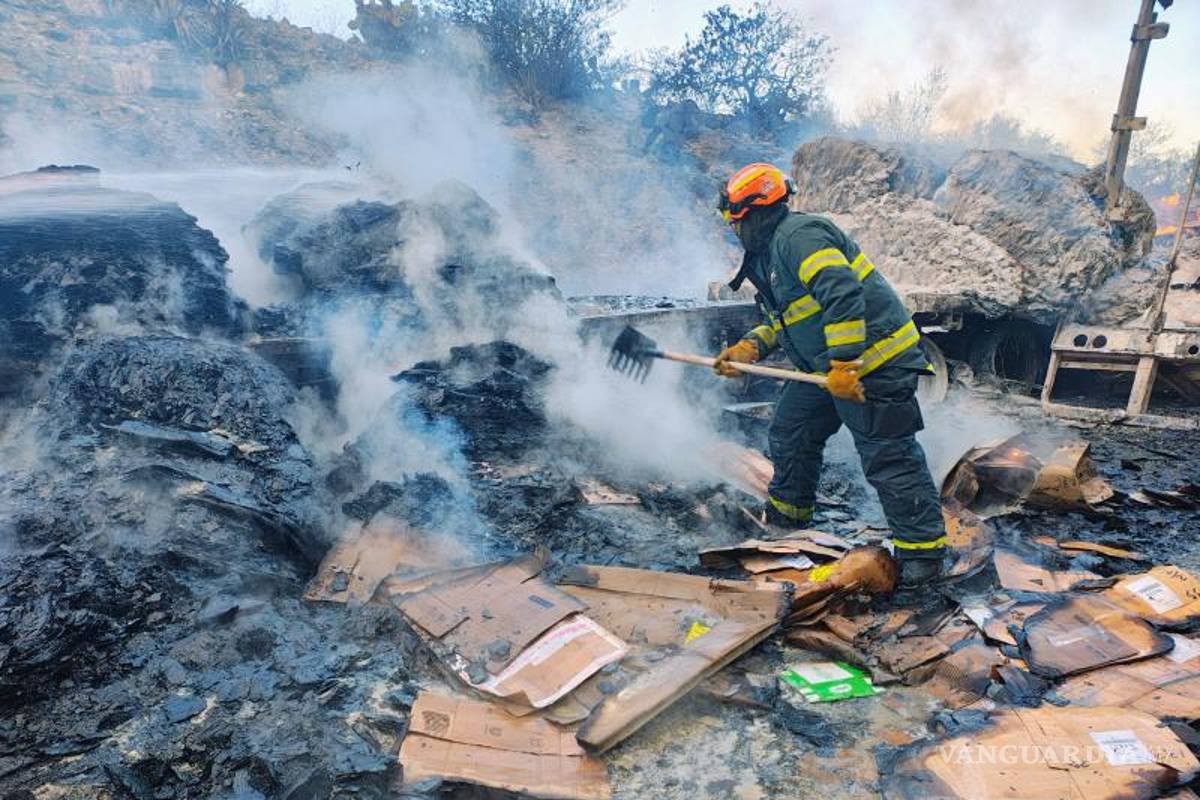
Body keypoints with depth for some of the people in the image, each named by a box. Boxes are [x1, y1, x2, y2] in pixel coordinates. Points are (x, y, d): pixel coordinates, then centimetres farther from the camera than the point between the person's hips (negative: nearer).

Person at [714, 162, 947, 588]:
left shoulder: (800, 235, -17)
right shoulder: (770, 252, 17)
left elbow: (842, 295, -28)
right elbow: (783, 320, 23)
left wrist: (842, 364, -30)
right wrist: (748, 349, 8)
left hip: (874, 361, -11)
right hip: (828, 366, 11)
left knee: (888, 456, -6)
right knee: (790, 435, 18)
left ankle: (922, 548, 6)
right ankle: (785, 517, 36)